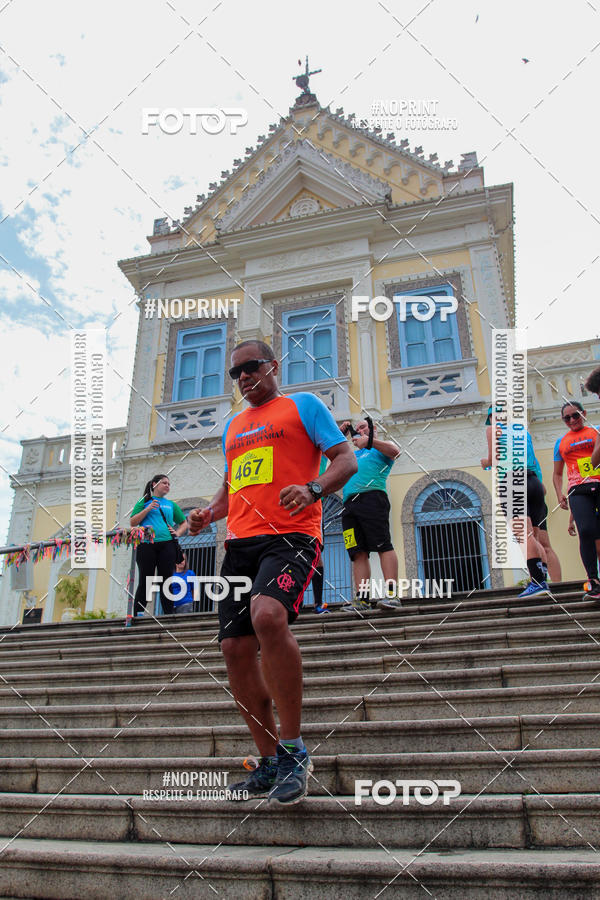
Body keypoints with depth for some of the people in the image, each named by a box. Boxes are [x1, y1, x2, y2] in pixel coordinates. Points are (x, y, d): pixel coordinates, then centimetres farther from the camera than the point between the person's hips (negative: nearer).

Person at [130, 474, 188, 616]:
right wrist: (148, 509, -6)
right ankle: (137, 615, 0)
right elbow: (132, 522, 4)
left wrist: (177, 533, 8)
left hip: (167, 545, 3)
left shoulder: (171, 504, 21)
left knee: (166, 581, 1)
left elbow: (184, 523, 27)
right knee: (144, 582, -4)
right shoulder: (144, 501, 12)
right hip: (146, 545, -3)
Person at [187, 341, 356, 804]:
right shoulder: (233, 425, 27)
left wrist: (313, 489, -19)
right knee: (236, 649, 1)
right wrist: (208, 513, 11)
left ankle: (294, 749, -14)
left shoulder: (303, 404, 9)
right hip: (240, 542, 7)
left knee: (268, 615, -32)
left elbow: (346, 460, 1)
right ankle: (270, 763, 18)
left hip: (290, 534, -7)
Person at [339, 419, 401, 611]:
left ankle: (392, 594, -20)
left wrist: (369, 441, -10)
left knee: (384, 545, -15)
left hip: (371, 496, -6)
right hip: (349, 504, 6)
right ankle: (362, 598, -7)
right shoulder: (352, 454, 35)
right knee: (358, 552, -3)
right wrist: (341, 434, 27)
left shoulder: (380, 447, 18)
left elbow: (395, 451, -3)